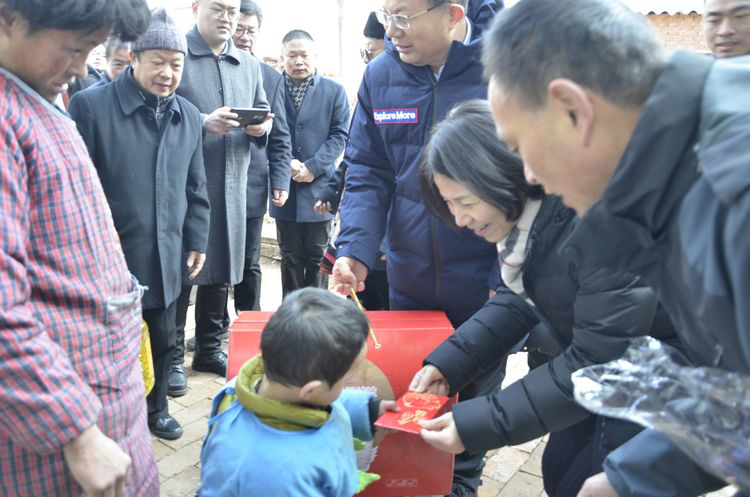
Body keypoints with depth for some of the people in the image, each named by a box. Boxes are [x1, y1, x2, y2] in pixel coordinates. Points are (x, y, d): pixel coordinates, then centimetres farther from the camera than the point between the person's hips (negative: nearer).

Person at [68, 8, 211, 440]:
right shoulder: (91, 105, -9)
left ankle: (155, 407, 37)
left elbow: (195, 188, 13)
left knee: (163, 338, 16)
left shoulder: (190, 116, 8)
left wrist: (197, 241, 11)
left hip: (164, 257, 5)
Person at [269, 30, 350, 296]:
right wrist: (287, 163, -13)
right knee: (290, 256, 10)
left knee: (317, 257, 8)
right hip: (284, 187, 1)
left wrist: (313, 167, -12)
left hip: (319, 186, 0)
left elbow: (339, 134, -1)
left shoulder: (334, 91, 5)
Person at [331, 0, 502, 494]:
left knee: (475, 391, 17)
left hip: (485, 284, -3)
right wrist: (355, 250, -14)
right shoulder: (380, 75, -1)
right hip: (409, 281, 4)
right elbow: (368, 174, 0)